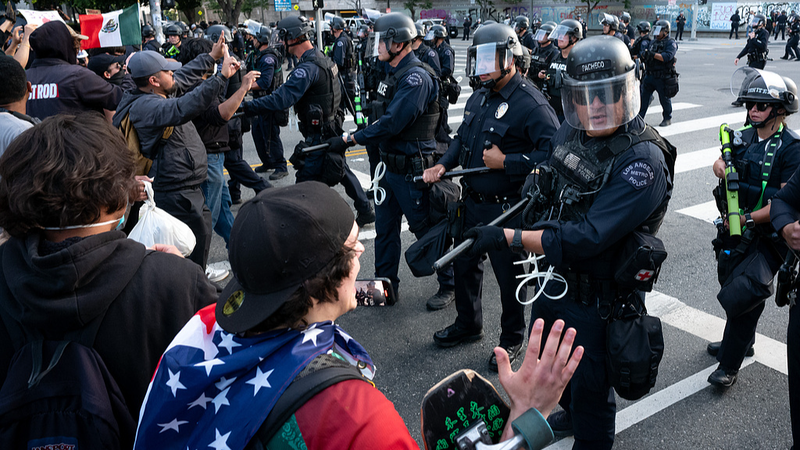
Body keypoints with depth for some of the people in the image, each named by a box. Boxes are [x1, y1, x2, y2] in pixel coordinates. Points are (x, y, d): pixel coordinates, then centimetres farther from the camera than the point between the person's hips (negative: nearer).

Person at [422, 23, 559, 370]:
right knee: (464, 263, 21)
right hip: (473, 201, 8)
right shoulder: (479, 98, 8)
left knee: (509, 275, 9)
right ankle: (468, 324, 43)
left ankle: (512, 340, 30)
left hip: (506, 208, -8)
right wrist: (444, 165, 3)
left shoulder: (530, 103, -19)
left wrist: (506, 162, -25)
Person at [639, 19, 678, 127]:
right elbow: (646, 55, 15)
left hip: (663, 78, -6)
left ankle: (667, 119, 19)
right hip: (650, 75, 6)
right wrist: (643, 54, -9)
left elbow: (666, 57, -22)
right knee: (643, 97, 2)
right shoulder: (653, 42, 16)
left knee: (665, 99, 5)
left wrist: (652, 54, -30)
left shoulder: (671, 43, -6)